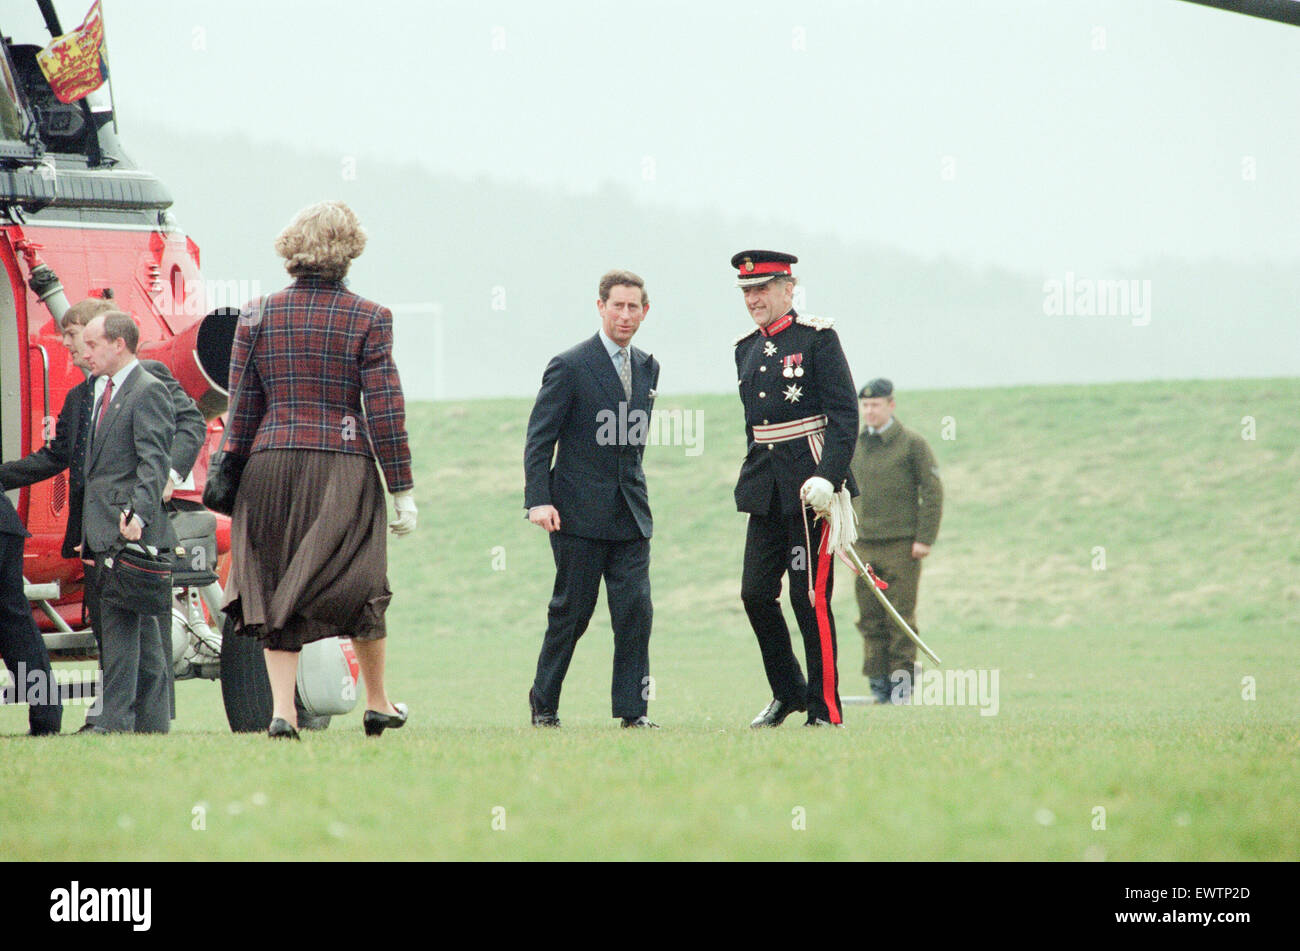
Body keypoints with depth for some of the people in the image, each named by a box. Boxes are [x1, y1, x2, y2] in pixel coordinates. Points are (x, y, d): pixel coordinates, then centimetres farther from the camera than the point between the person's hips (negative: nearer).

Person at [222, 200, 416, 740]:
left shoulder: (257, 317, 5)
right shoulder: (367, 319, -3)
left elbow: (242, 406, 6)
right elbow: (384, 408, -4)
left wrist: (231, 475, 14)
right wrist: (402, 490, 0)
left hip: (270, 463, 2)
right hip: (344, 466, -2)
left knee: (274, 592, 5)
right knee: (358, 584, 13)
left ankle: (281, 709, -6)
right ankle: (377, 704, 24)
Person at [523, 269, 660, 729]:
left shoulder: (646, 368, 12)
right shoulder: (569, 367, -7)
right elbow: (539, 438, -7)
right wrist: (538, 500, -15)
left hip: (630, 513, 5)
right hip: (579, 512, -5)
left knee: (636, 609, -5)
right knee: (571, 612, 2)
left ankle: (633, 708, -2)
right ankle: (543, 704, 16)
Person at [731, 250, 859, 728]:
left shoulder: (817, 338, -6)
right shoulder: (747, 348, 14)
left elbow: (845, 414, -11)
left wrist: (827, 477, -21)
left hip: (809, 484, -6)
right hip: (765, 488, 6)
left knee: (810, 597, -5)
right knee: (756, 593, 4)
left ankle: (825, 711, 2)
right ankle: (787, 692, 20)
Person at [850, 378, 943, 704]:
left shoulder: (913, 444, -2)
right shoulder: (853, 446, 12)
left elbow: (933, 492, -4)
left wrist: (925, 539, -10)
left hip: (902, 545, -5)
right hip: (864, 545, 5)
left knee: (900, 616, -5)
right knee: (870, 618, 2)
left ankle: (902, 681, 0)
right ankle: (878, 681, 6)